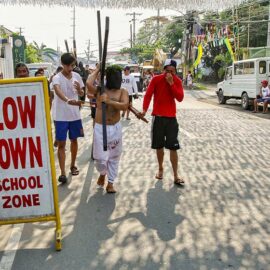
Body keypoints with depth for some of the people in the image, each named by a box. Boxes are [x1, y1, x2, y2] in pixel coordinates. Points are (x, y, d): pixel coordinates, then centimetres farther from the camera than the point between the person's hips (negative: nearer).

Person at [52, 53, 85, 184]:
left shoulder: (77, 76, 2)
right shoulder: (57, 78, -15)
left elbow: (81, 94, 10)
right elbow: (58, 91, -36)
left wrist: (79, 89, -15)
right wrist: (68, 100, -56)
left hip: (75, 115, 5)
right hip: (61, 116, -5)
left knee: (74, 140, 16)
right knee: (61, 144, -4)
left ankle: (73, 165, 34)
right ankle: (62, 173, -2)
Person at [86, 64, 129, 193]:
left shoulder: (122, 92, 0)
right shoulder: (99, 90, -2)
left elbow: (125, 106, -17)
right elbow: (88, 84, -24)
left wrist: (109, 101, -25)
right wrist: (96, 70, -9)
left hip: (115, 128, 2)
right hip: (100, 128, -1)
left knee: (114, 157, 9)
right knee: (100, 157, -2)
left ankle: (110, 183, 24)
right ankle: (102, 174, 32)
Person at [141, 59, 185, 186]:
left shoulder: (177, 81, 0)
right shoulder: (156, 79, -4)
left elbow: (180, 98, -10)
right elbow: (148, 94, -7)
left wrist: (171, 83, -18)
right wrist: (144, 109, -19)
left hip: (171, 118, 1)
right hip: (158, 117, 0)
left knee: (173, 147, -1)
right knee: (159, 146, 9)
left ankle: (176, 176, 5)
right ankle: (160, 169, 29)